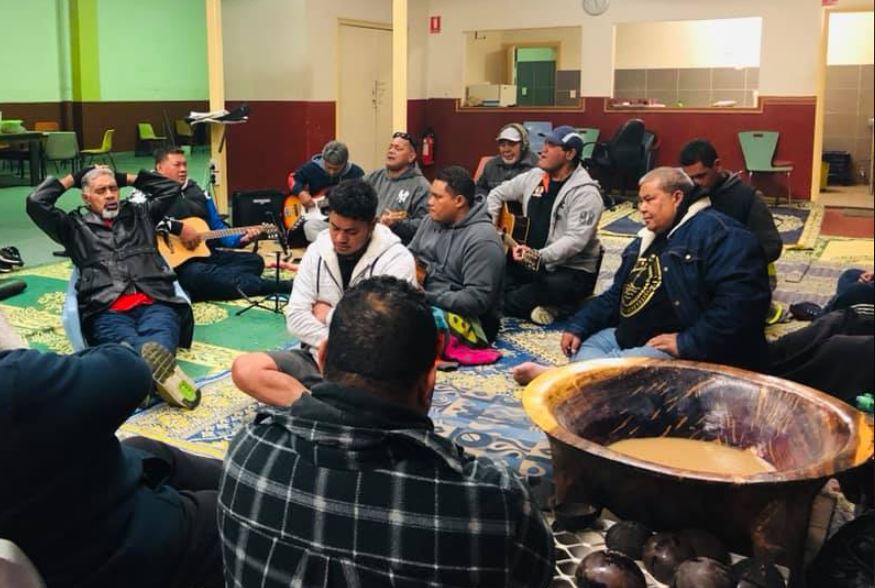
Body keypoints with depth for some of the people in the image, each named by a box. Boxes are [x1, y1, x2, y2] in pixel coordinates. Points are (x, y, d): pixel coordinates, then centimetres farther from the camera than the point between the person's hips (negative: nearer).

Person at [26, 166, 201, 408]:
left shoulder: (139, 214, 32)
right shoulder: (75, 226, 26)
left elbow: (169, 188, 36)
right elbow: (35, 202, 16)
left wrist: (126, 178, 36)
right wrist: (72, 179, 27)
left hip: (154, 302, 2)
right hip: (106, 311, -2)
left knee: (161, 332, -38)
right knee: (125, 339, -40)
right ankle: (162, 370, -71)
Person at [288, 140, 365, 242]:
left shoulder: (356, 173, -2)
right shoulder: (313, 167, 0)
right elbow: (293, 178, 13)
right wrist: (301, 193, -7)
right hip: (319, 217, 0)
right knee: (310, 226, -35)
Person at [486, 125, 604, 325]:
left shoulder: (585, 193, -17)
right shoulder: (533, 177, 6)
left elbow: (575, 240, -27)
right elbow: (498, 193, 18)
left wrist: (538, 255, -38)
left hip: (573, 270, -8)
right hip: (531, 262, 8)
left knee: (513, 301, -28)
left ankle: (552, 304, 0)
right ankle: (542, 303, -2)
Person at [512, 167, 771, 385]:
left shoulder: (717, 232, -12)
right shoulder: (646, 240, 19)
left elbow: (742, 298, -25)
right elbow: (617, 295, 26)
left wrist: (687, 343, -27)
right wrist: (579, 325, 10)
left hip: (681, 351, -10)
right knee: (582, 346, -3)